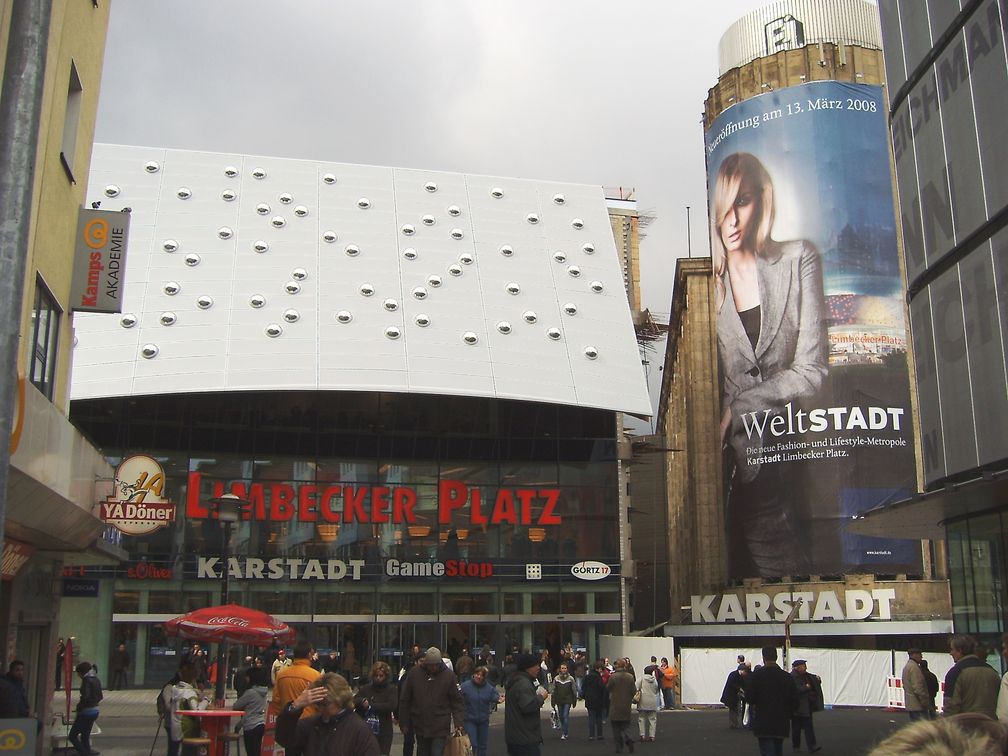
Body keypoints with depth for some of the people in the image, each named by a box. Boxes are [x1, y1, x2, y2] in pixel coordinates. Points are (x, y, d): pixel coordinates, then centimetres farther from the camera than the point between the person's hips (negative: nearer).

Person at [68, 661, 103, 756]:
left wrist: (79, 707, -11)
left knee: (72, 736, 0)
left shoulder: (87, 680, -15)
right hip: (95, 711, 9)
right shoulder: (96, 680, 10)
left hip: (86, 712, -9)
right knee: (85, 737, 17)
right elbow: (100, 696, 15)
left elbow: (85, 697, -23)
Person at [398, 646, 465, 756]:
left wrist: (459, 723, -13)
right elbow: (404, 700, 3)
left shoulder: (448, 675, -7)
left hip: (440, 730, -3)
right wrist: (403, 723, 4)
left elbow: (457, 702, -3)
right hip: (420, 727, 3)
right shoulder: (414, 673, -4)